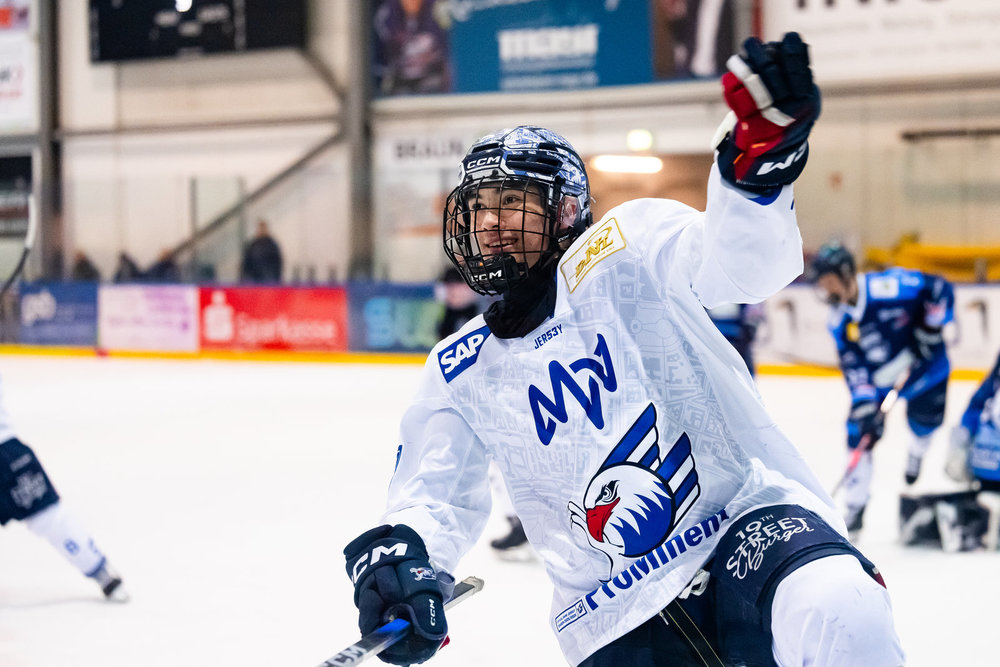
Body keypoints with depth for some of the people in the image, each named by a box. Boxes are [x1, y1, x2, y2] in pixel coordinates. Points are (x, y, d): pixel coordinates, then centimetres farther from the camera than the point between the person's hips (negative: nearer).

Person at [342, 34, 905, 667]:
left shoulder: (622, 253, -1)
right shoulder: (459, 373, 12)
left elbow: (734, 262, -19)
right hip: (617, 613, 5)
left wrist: (758, 162, -42)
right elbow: (436, 495, 12)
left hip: (750, 520, -4)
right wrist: (401, 553, -13)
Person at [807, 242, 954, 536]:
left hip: (923, 364, -3)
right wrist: (865, 404, -23)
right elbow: (853, 366, -12)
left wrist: (929, 330, -19)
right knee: (860, 432, -8)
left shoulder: (890, 286, -29)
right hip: (876, 377, 3)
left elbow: (940, 289, -21)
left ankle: (916, 452, 43)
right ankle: (855, 508, 0)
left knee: (924, 420, 2)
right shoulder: (838, 321, -11)